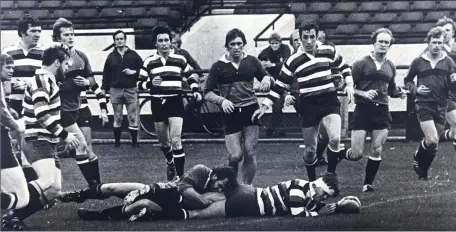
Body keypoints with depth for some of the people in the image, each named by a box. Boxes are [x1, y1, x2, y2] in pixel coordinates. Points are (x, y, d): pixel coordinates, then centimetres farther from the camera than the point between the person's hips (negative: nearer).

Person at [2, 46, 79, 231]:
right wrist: (64, 135, -23)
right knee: (48, 182, -29)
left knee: (54, 188, 4)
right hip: (37, 141, -11)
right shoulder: (42, 80, -15)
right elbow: (41, 114, -26)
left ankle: (16, 216, 6)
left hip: (45, 142, 11)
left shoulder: (48, 80, 17)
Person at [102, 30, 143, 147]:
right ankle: (117, 141, 13)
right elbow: (106, 74, 10)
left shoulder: (133, 55, 5)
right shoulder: (111, 56, 9)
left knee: (133, 118, -3)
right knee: (117, 118, 5)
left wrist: (134, 72, -10)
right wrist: (105, 88, 5)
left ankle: (134, 141, 3)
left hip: (131, 90, -1)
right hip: (115, 91, 1)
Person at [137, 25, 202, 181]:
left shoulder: (180, 60, 1)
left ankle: (180, 176, -10)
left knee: (176, 140, -14)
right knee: (163, 141, 16)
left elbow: (190, 76, 17)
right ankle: (170, 162, 45)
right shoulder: (149, 62, 0)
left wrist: (195, 91, 0)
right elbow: (139, 84, 2)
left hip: (175, 102, -2)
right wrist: (150, 83, -18)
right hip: (158, 104, 2)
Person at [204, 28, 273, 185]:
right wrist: (221, 100, -17)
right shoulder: (218, 66, 0)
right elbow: (207, 93, 1)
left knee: (250, 154, -1)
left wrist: (267, 79, -6)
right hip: (231, 113, -2)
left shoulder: (252, 61, 6)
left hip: (250, 110, 2)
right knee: (235, 156, -8)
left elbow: (266, 77, 19)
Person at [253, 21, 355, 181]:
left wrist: (349, 85, 4)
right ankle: (312, 182, 26)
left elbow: (344, 67, 18)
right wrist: (265, 106, -2)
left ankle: (330, 175, -4)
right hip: (308, 106, 0)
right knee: (310, 149, 6)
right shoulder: (294, 61, -2)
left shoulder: (329, 51, 2)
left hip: (329, 102, 0)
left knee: (335, 139, -23)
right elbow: (279, 86, 4)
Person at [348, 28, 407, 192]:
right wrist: (363, 93, -18)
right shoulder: (361, 64, -3)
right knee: (356, 155, -8)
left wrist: (399, 93, 3)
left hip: (382, 111, 4)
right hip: (363, 110, -4)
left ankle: (368, 183, 11)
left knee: (377, 152, -3)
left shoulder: (390, 66, 12)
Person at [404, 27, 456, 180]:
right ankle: (418, 157, 12)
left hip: (441, 106, 3)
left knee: (434, 145, 10)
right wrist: (415, 89, -7)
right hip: (424, 105, -3)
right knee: (432, 141, -18)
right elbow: (407, 81, 13)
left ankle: (423, 172, 28)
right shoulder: (418, 62, 0)